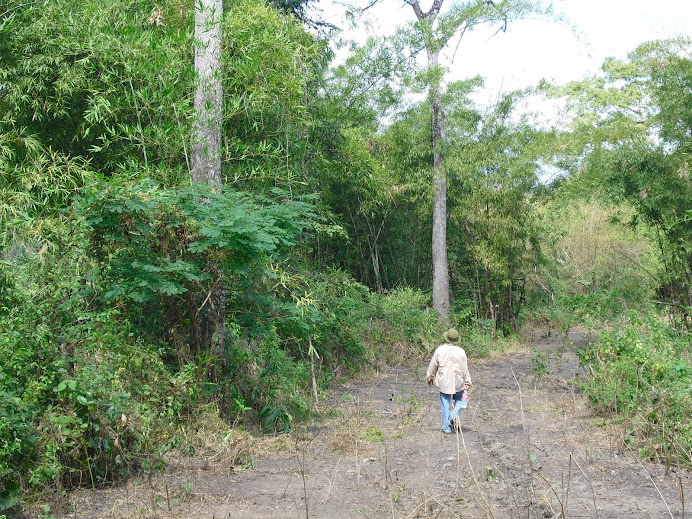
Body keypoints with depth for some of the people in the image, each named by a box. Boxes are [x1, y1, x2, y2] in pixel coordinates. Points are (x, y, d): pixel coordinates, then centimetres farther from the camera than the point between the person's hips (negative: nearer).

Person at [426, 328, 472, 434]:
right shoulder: (461, 351, -6)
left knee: (445, 404, 7)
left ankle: (446, 428, 10)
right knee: (459, 399, 22)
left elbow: (433, 365, 4)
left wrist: (430, 377, 18)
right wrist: (467, 382, 8)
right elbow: (465, 368, -2)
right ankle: (455, 416, 0)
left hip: (443, 382, 0)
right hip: (458, 381, 0)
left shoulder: (440, 350, -5)